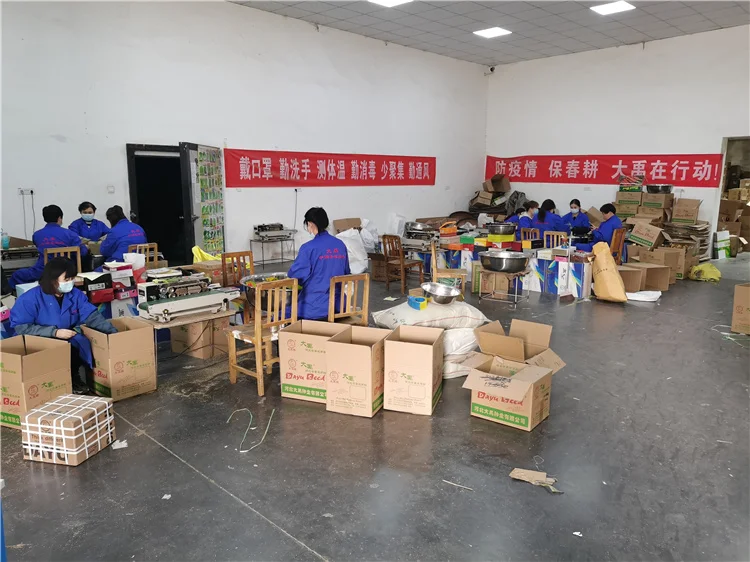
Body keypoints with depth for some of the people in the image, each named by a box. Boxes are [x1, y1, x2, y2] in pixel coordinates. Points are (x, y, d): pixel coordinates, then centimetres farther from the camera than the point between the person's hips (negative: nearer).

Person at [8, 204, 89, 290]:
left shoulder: (36, 235, 1)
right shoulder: (69, 234, -6)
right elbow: (83, 252, -8)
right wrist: (86, 247, 15)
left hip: (42, 273, 0)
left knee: (16, 276, 22)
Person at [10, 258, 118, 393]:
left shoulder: (75, 294, 0)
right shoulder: (30, 298, -14)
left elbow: (92, 315, -7)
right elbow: (21, 328, -18)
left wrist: (111, 330, -22)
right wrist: (54, 332, -24)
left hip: (69, 341, 4)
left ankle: (73, 378, 2)